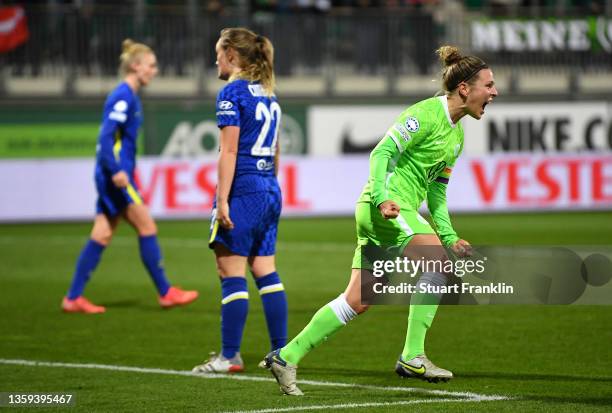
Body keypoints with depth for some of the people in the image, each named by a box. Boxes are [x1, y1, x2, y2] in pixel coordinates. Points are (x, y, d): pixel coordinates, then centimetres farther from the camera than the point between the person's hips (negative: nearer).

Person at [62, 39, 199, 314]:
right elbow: (106, 135, -21)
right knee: (147, 227, -4)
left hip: (113, 176, 10)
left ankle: (73, 298, 7)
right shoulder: (123, 96, -13)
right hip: (115, 176, -10)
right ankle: (165, 293, 2)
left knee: (102, 235, 7)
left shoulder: (129, 96, 17)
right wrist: (116, 170, -27)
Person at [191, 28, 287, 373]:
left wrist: (222, 199, -16)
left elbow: (229, 151, -14)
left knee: (232, 273, -3)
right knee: (266, 272, 10)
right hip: (270, 190, 8)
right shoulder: (268, 94, 15)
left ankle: (229, 356, -2)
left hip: (243, 190, -8)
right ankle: (281, 352, 10)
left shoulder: (232, 93, -9)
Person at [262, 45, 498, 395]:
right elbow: (382, 153, -15)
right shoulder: (426, 114, -10)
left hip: (402, 211, 10)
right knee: (438, 261, -23)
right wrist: (381, 198, -28)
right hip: (387, 205, -10)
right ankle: (412, 357, -21)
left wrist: (450, 236, 15)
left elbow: (436, 192, 24)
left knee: (357, 301, 5)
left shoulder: (457, 134, 19)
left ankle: (286, 357, 8)